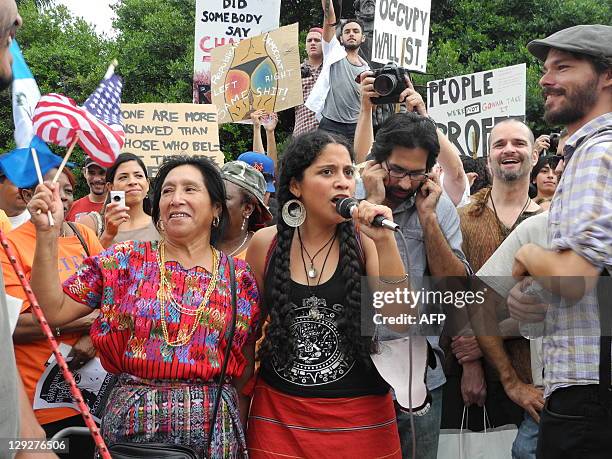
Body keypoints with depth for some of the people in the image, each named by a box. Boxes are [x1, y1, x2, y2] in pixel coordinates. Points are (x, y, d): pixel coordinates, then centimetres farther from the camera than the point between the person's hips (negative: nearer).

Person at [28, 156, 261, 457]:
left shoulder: (240, 277, 3)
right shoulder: (125, 261, 3)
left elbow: (246, 370, 8)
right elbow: (53, 310, -3)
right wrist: (47, 233, -10)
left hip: (214, 430, 1)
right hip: (131, 424, 0)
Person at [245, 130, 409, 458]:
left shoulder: (364, 240, -5)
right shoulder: (265, 244, -3)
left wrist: (385, 242, -22)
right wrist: (239, 406, 8)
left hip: (361, 416, 0)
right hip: (279, 415, 1)